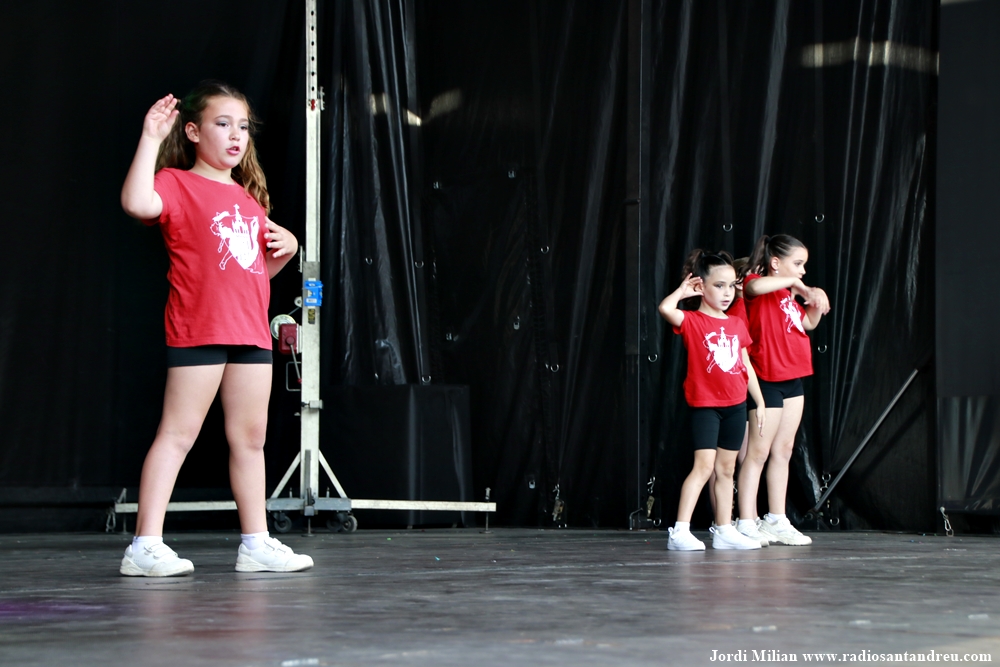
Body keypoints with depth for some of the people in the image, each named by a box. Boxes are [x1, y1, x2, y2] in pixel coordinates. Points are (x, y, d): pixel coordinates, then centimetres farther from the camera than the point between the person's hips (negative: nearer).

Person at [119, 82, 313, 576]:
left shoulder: (249, 198, 22)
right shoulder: (177, 184, -2)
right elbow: (137, 202, -25)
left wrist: (286, 246, 9)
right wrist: (150, 138, -22)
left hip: (251, 333, 8)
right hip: (198, 331, -7)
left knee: (250, 438, 11)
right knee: (178, 433, -9)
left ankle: (256, 543, 17)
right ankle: (145, 545, -8)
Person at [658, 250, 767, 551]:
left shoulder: (737, 325, 10)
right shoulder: (692, 321, -7)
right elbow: (665, 308, -28)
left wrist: (760, 402, 17)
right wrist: (683, 290, -9)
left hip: (735, 405, 6)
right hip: (705, 404, -6)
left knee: (726, 469, 12)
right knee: (704, 466, -14)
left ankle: (724, 531, 19)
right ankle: (680, 531, -14)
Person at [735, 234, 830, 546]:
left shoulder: (788, 295, 17)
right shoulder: (759, 287, -11)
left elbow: (808, 324, 22)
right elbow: (754, 286, -36)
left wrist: (816, 302, 3)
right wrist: (796, 284, -27)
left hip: (793, 380, 9)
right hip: (768, 379, -9)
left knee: (783, 451, 12)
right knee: (759, 452, -6)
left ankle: (776, 521, 18)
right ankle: (746, 523, -4)